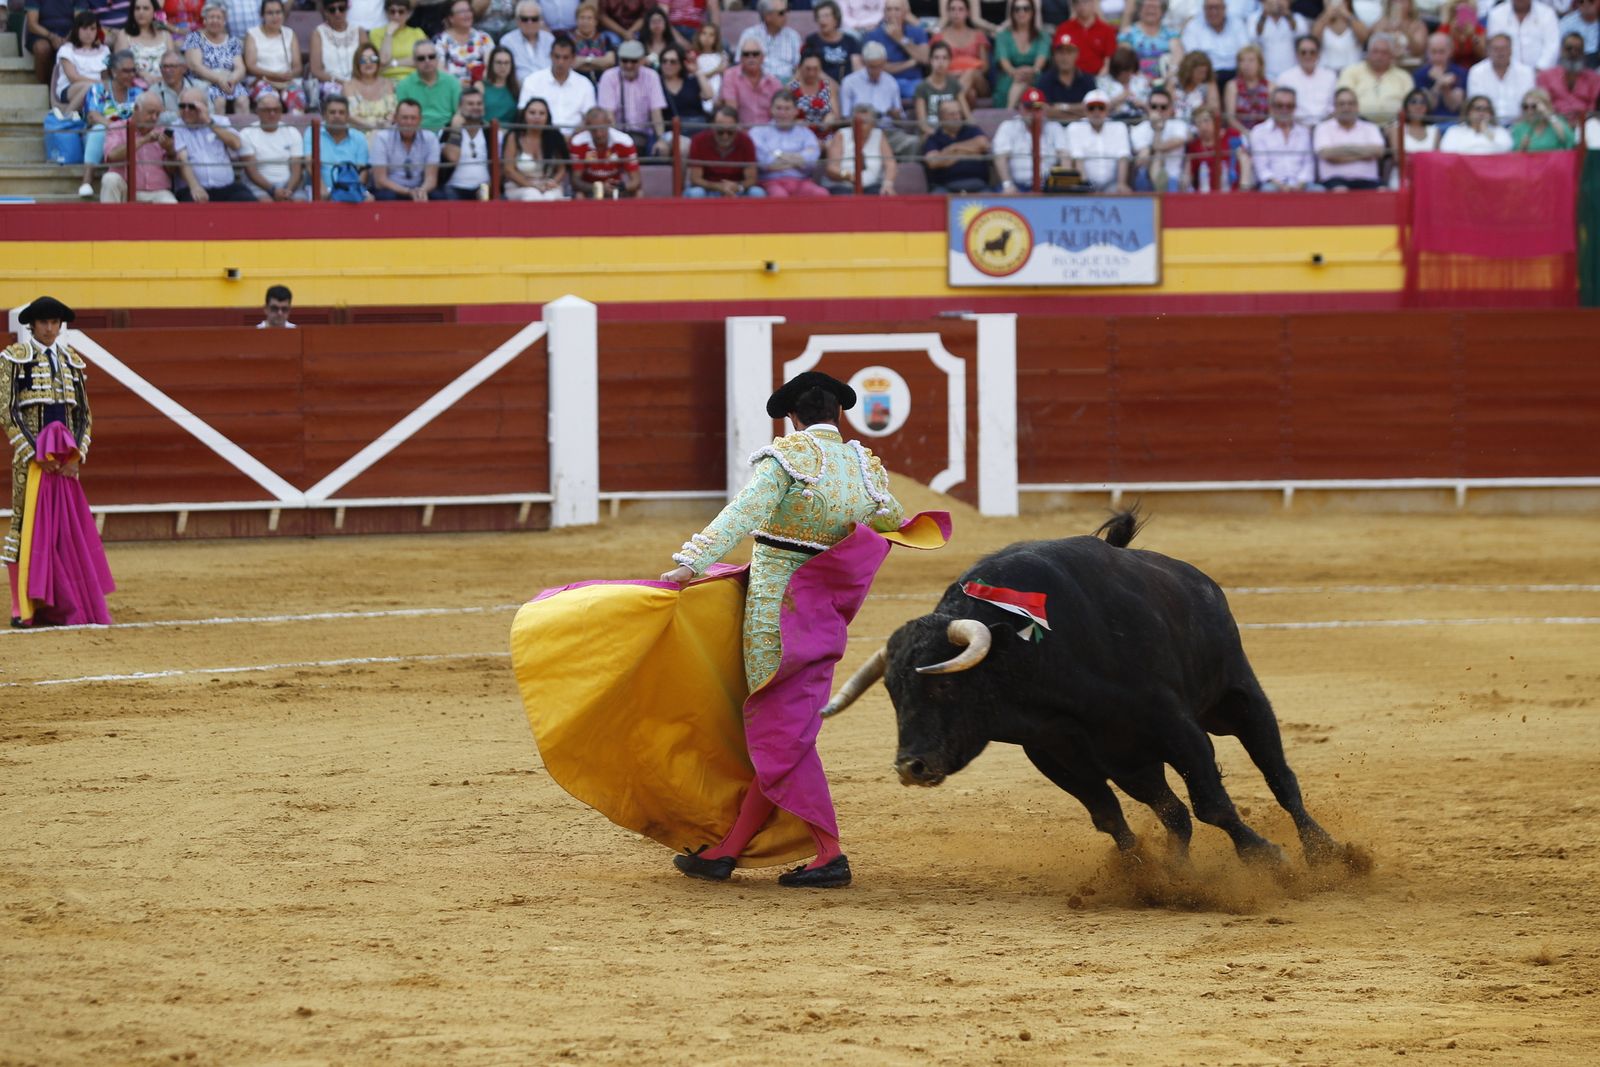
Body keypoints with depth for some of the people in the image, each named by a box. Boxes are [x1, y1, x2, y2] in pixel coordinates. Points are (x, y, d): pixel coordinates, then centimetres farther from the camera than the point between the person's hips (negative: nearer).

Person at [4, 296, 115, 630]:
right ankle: (24, 607, -2)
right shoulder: (15, 358, -2)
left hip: (64, 460, 5)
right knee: (28, 523, -5)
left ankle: (61, 606, 9)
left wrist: (77, 455, -2)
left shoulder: (72, 361, 12)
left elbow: (84, 414, 13)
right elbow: (7, 412, -7)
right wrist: (36, 453, -14)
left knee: (66, 526, 4)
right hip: (30, 459, -5)